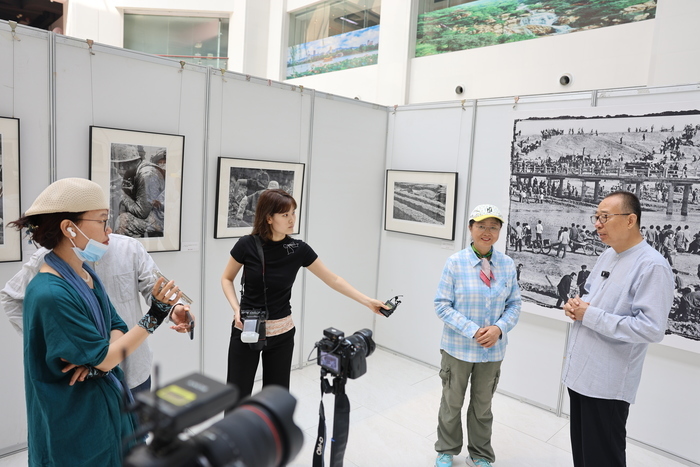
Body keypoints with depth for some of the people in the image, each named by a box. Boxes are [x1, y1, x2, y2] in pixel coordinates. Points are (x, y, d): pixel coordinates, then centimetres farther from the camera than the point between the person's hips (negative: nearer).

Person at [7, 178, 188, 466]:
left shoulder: (86, 275, 1)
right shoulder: (51, 294, -27)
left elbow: (117, 329, 3)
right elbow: (104, 358, -22)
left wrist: (98, 359, -17)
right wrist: (155, 316, -21)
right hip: (76, 421, -8)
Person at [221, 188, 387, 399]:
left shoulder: (299, 249, -8)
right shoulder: (246, 245, -13)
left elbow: (333, 280, -2)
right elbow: (227, 279, 3)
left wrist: (367, 301, -7)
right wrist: (236, 309, -13)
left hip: (281, 334, 2)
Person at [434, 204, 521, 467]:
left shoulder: (508, 265, -5)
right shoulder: (456, 262, -15)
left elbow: (514, 304, 1)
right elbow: (442, 304, -13)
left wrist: (499, 328, -16)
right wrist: (472, 330, -21)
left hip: (493, 349, 2)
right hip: (458, 347, -2)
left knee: (483, 405, 20)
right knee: (452, 402, 17)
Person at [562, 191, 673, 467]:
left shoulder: (652, 266, -17)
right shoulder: (606, 256, 9)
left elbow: (652, 328, -25)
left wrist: (590, 315, -21)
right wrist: (576, 305, -2)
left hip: (608, 383, -8)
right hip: (580, 373, 8)